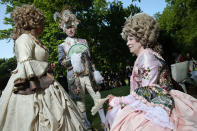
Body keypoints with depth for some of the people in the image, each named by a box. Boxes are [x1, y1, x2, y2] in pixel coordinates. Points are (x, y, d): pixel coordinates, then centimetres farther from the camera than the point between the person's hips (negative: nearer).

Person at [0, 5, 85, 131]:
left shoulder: (34, 39, 18)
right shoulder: (25, 38, -10)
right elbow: (26, 65, -21)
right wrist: (45, 67, -14)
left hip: (41, 85, 9)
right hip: (31, 89, -9)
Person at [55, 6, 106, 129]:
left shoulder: (83, 41, 11)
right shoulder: (62, 46, 2)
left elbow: (89, 59, 14)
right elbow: (62, 62, -6)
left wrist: (95, 71, 8)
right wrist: (73, 60, -20)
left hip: (89, 75, 3)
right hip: (75, 77, -2)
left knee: (97, 96, 4)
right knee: (80, 100, 6)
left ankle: (104, 120, 18)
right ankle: (86, 122, 24)